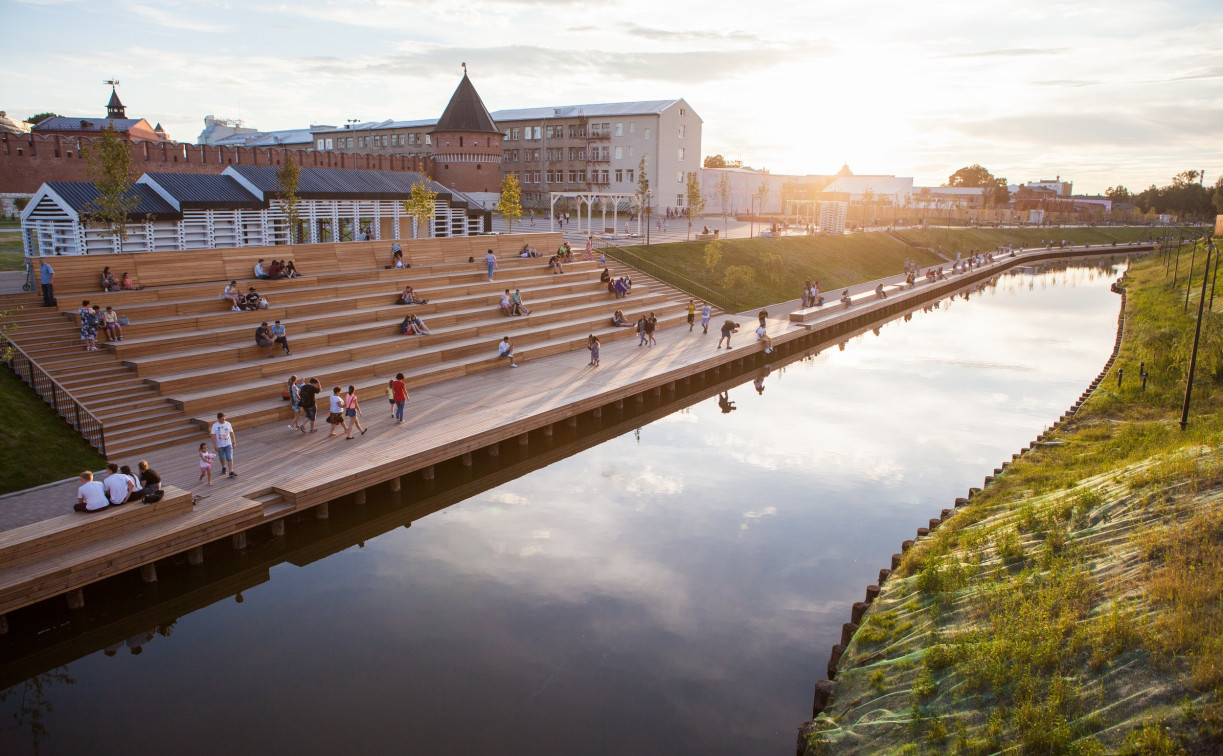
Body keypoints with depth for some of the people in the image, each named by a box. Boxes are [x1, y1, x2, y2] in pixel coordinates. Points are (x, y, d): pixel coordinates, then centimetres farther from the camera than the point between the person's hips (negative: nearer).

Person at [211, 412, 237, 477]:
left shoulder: (228, 424, -3)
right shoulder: (215, 425, -9)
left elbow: (232, 433, 5)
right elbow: (213, 436, -10)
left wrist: (233, 442, 5)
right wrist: (215, 445, -15)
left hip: (228, 444, 0)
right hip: (219, 445, 0)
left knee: (230, 458, -9)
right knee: (222, 458, 17)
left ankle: (231, 472, -11)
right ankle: (223, 468, 42)